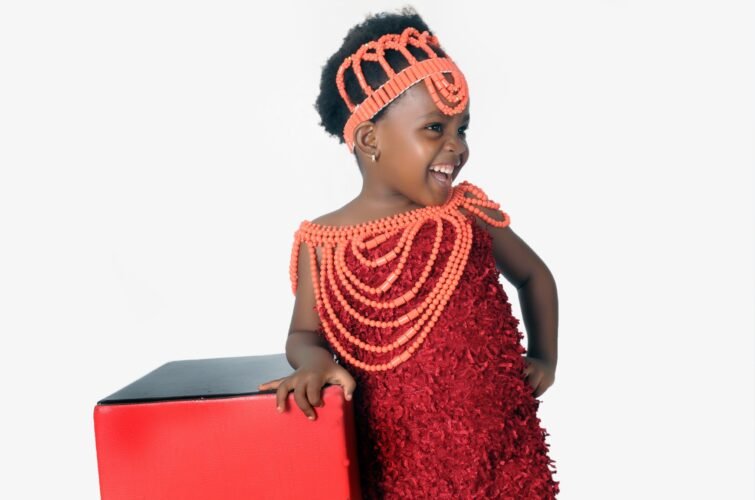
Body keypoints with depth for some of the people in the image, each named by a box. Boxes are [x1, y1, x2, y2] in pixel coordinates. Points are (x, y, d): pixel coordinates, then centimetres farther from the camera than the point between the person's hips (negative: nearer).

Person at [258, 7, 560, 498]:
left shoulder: (466, 215, 0)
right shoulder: (325, 244, -4)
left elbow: (534, 275, 17)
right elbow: (305, 333, 8)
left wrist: (545, 358, 9)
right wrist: (316, 363, -13)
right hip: (399, 458, -1)